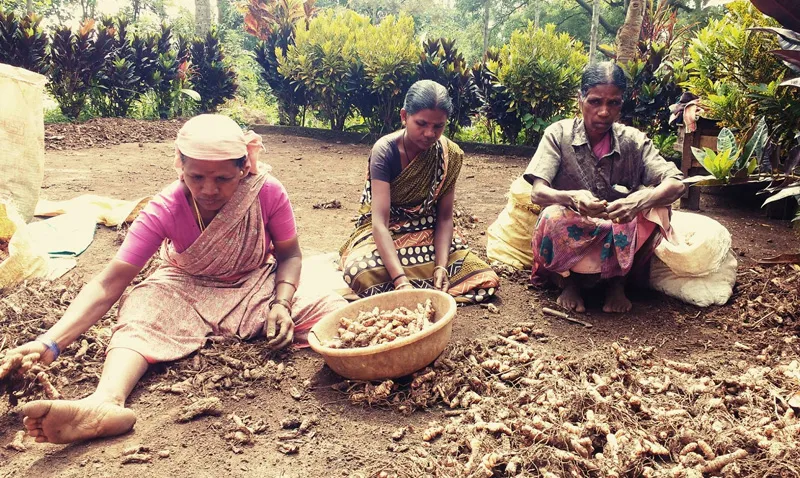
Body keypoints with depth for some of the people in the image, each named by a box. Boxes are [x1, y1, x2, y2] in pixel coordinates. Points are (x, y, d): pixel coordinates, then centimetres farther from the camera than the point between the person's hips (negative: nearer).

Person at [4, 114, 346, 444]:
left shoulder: (268, 193, -22)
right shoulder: (165, 210, -23)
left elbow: (289, 255, -7)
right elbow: (109, 283, -27)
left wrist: (281, 304, -26)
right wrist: (50, 343, -40)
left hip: (256, 287, 3)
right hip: (188, 292, -2)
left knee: (332, 310, -23)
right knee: (141, 315, -36)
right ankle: (106, 401, -56)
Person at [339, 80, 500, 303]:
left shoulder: (450, 154, -9)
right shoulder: (385, 150, -21)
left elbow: (444, 216, -5)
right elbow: (380, 222, -28)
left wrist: (441, 265, -23)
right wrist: (400, 280, -40)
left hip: (429, 233, 3)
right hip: (385, 233, -3)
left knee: (486, 280, -18)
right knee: (363, 274, -36)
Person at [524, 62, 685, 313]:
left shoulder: (633, 140, -5)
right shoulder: (559, 134, -10)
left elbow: (676, 184, -18)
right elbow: (538, 192, -20)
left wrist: (640, 200, -41)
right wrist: (572, 198, -43)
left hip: (620, 240, 2)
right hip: (569, 236, -2)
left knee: (654, 208, -25)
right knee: (554, 217, -34)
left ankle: (617, 281, -5)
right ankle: (569, 281, -5)